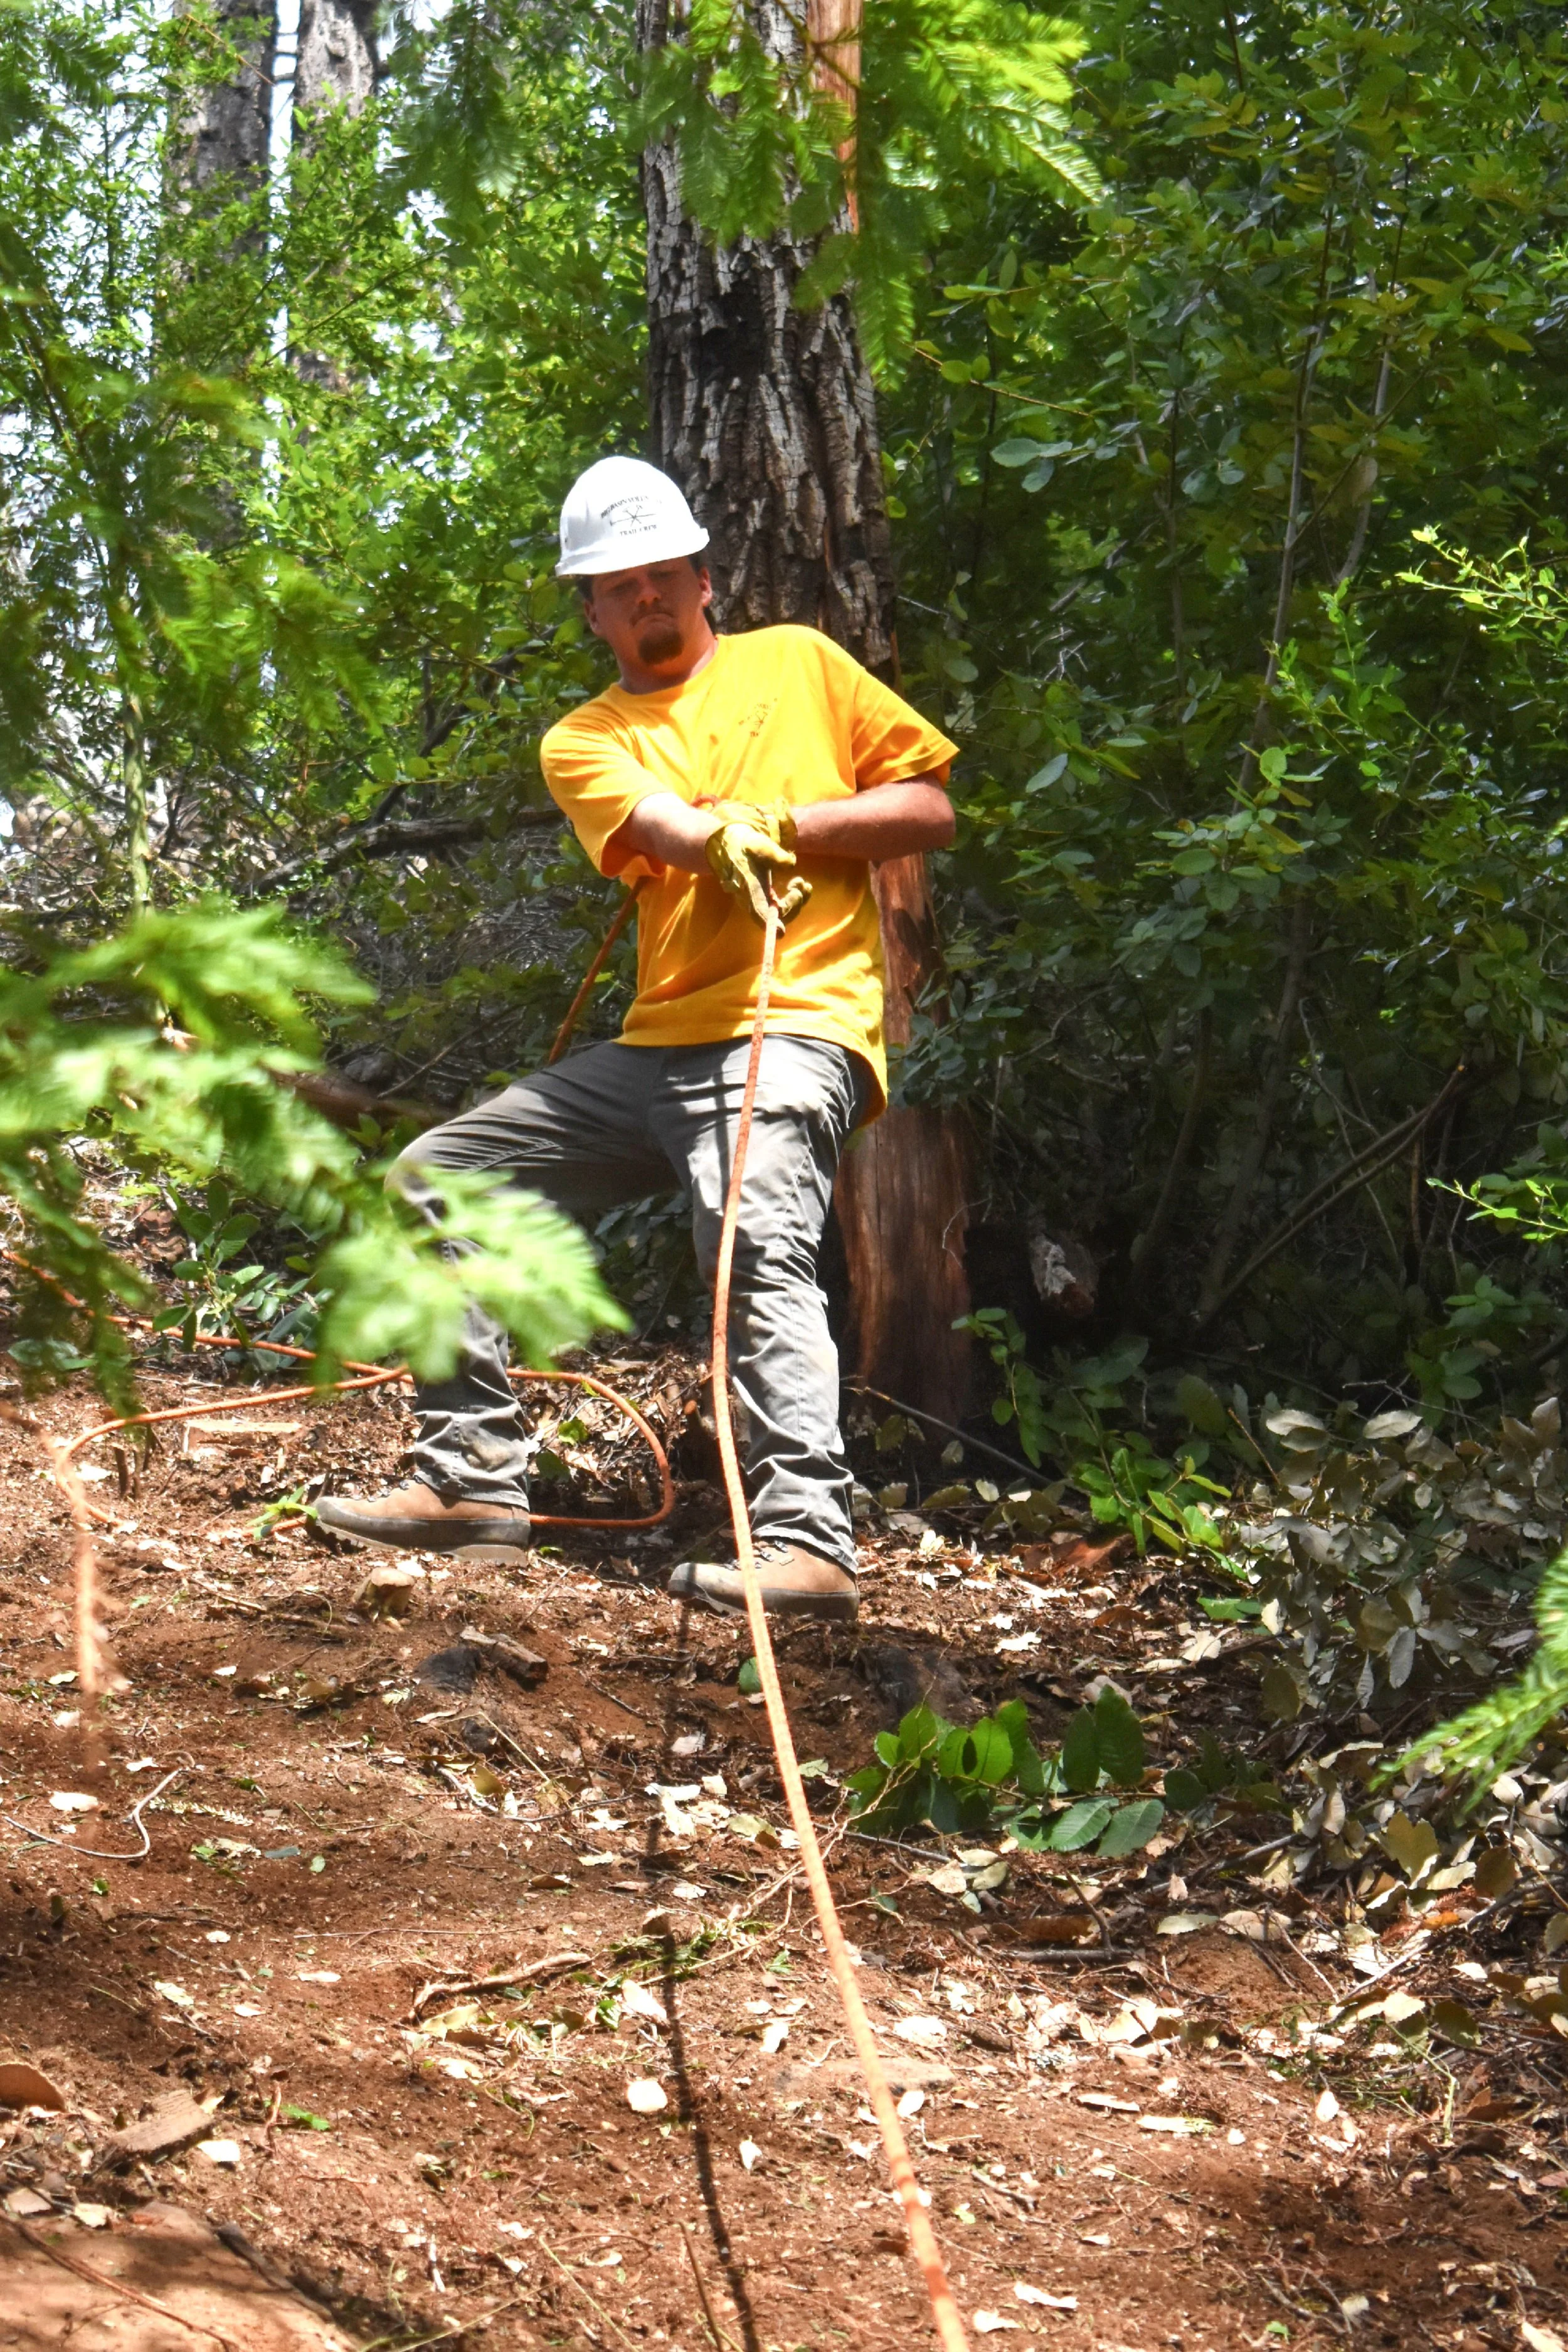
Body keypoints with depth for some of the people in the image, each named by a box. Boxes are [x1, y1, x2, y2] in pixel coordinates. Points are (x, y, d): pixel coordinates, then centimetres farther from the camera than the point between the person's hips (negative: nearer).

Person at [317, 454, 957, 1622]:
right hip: (656, 1046, 6)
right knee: (434, 1182, 5)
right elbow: (666, 830, -8)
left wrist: (785, 824, -8)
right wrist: (723, 836, -32)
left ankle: (809, 1543, -41)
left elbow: (930, 808, 7)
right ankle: (474, 1480, 10)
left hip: (794, 1022, -6)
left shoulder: (797, 662, 12)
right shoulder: (585, 740, 15)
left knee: (755, 1242, -32)